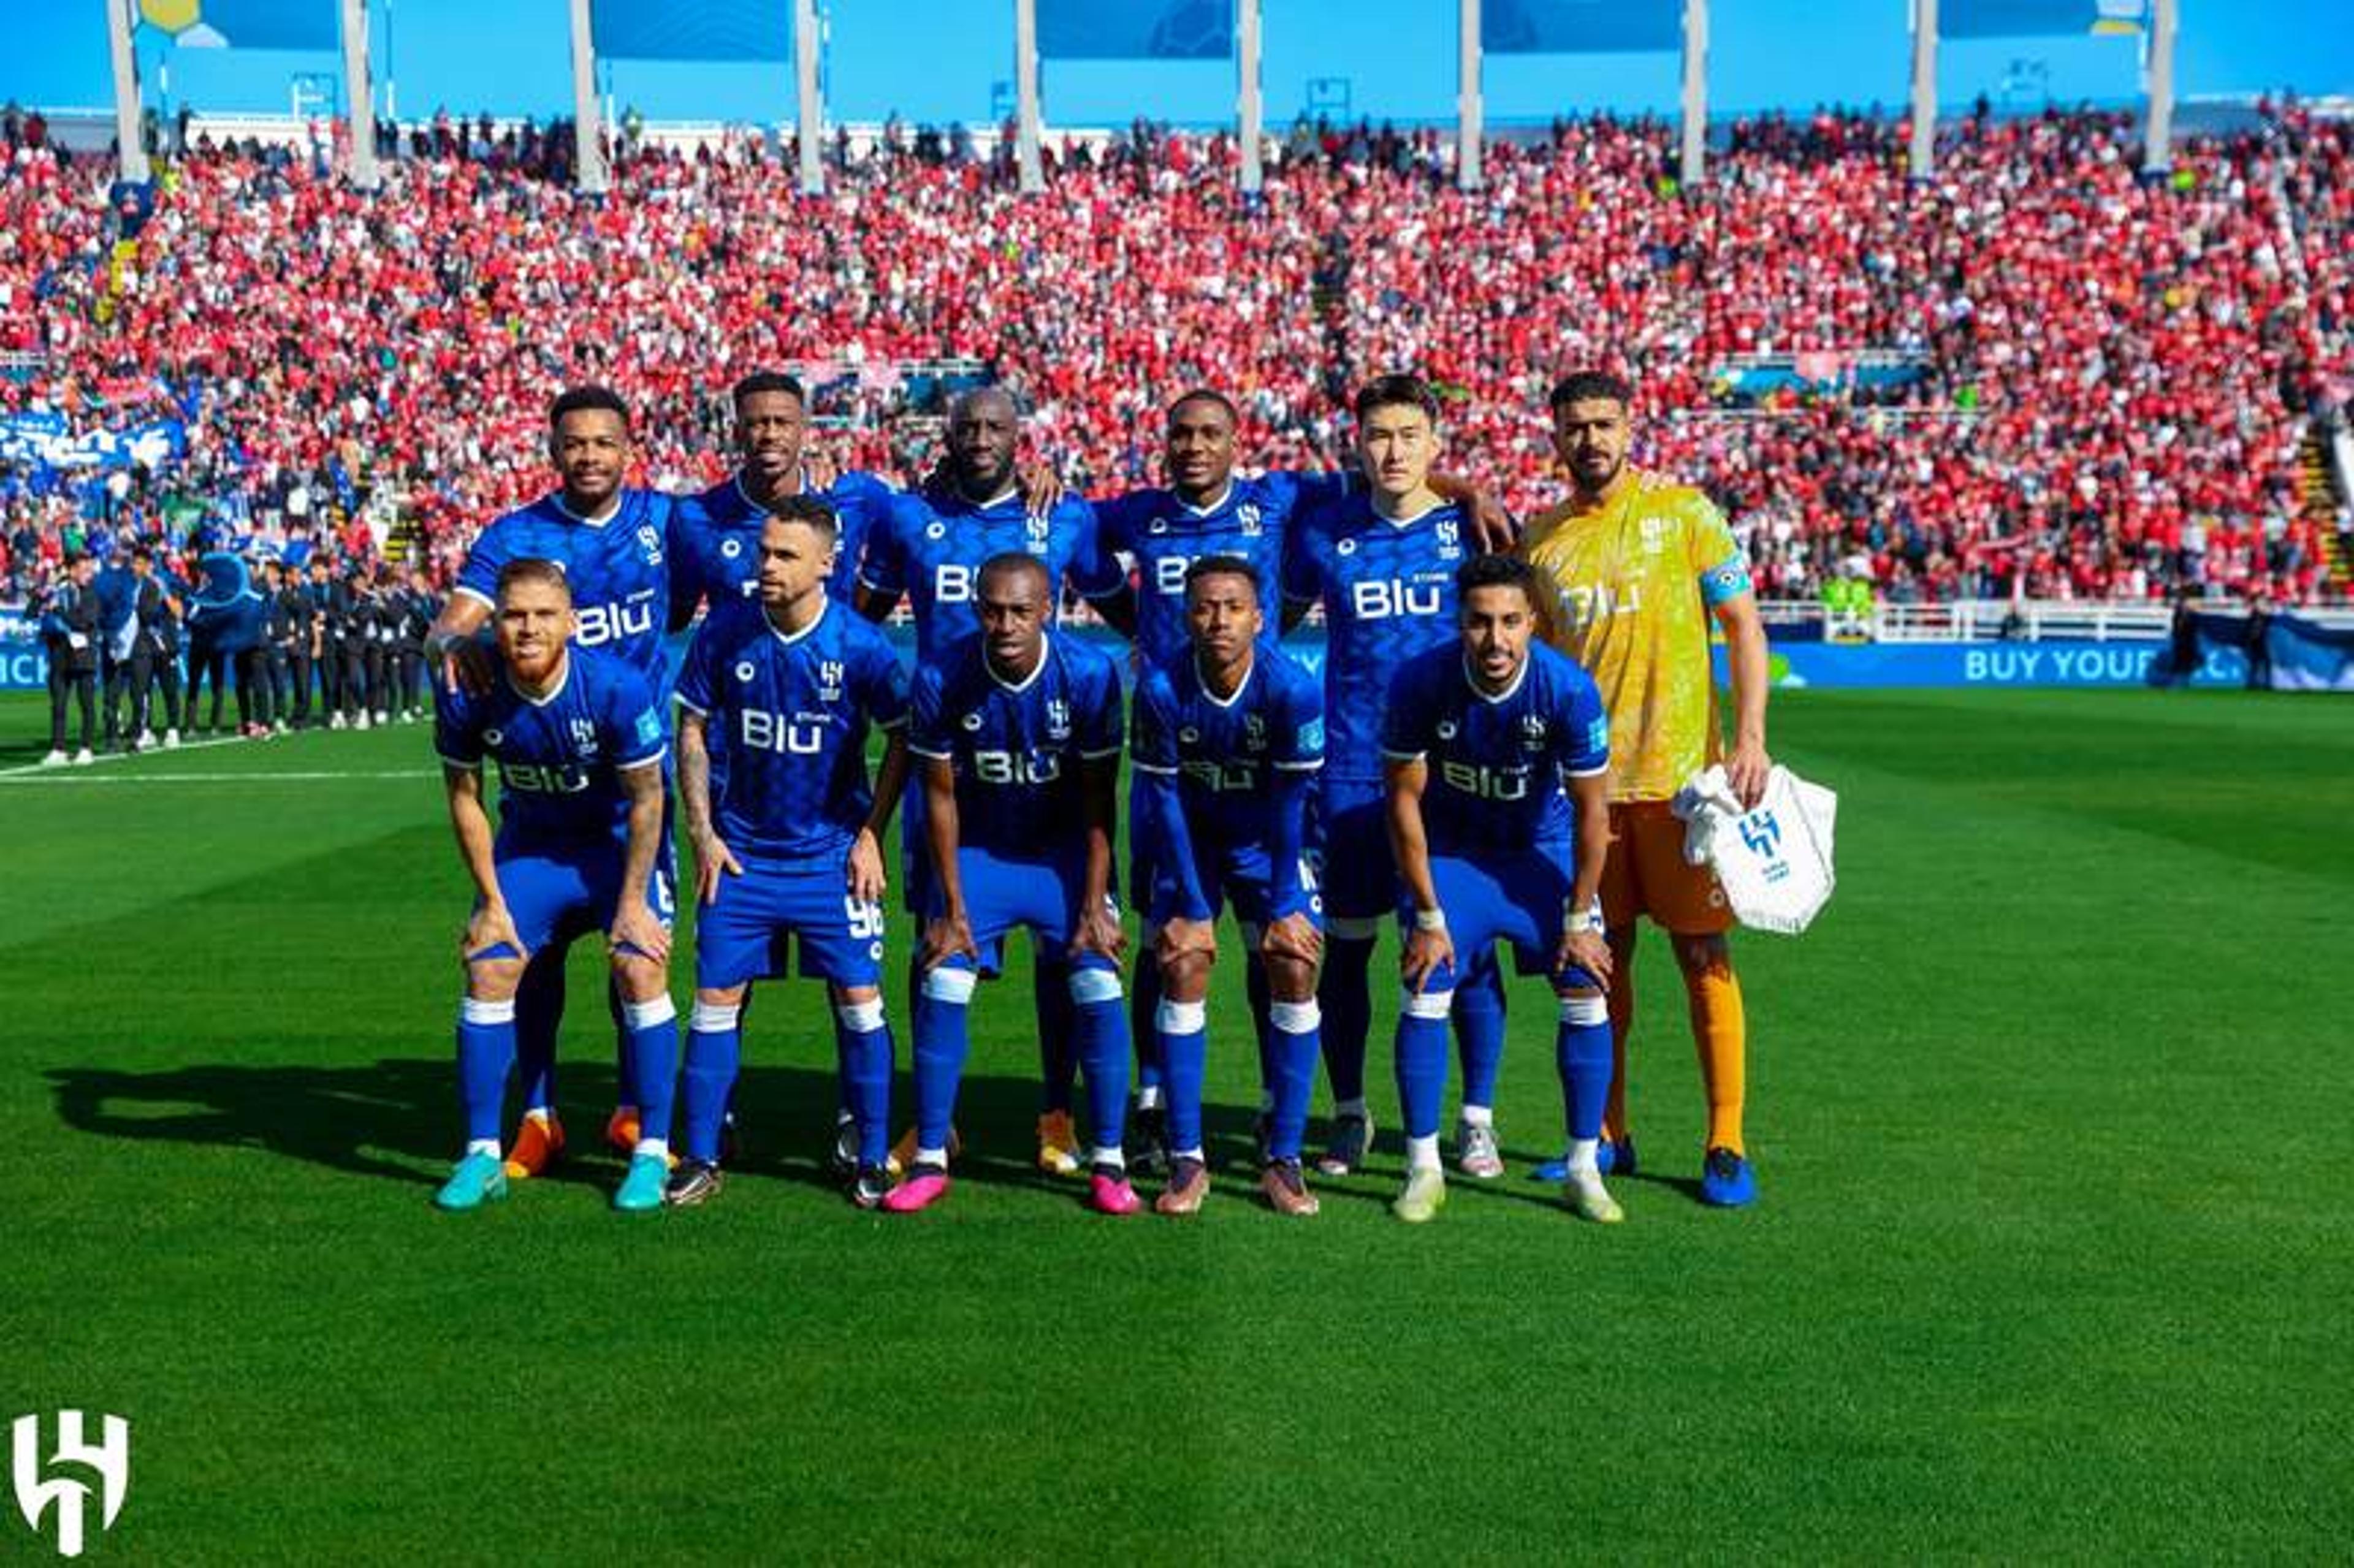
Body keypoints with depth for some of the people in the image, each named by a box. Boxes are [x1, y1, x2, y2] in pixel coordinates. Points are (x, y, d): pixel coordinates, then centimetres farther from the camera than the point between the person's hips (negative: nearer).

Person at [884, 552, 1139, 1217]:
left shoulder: (1089, 674, -20)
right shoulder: (941, 680, -18)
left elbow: (1098, 802, -12)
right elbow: (940, 797, -8)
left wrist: (1094, 906, -14)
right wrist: (952, 907, -7)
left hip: (1066, 852, 0)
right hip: (978, 850, 1)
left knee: (1099, 990, -11)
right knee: (941, 991, -10)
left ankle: (1108, 1163, 3)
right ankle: (929, 1160, 6)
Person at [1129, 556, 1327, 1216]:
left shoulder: (1293, 688, -26)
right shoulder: (1160, 689, -23)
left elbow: (1288, 803, -18)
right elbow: (1165, 800, -15)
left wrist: (1282, 906, -14)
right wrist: (1194, 908, -14)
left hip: (1267, 843, 0)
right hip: (1189, 841, 0)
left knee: (1294, 969, -10)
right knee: (1182, 970, -10)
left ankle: (1283, 1160, 1)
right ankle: (1186, 1160, -1)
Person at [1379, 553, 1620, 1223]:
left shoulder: (1569, 689, -26)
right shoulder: (1421, 682, -25)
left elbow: (1591, 810, -13)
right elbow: (1404, 798, -14)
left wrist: (1580, 919, -10)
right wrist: (1428, 916, -13)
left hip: (1543, 846, 0)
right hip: (1450, 847, 0)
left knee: (1586, 997, -6)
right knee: (1423, 997, -10)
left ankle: (1585, 1169, 10)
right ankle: (1423, 1169, 4)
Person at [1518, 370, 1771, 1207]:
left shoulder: (1684, 512, 0)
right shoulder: (1538, 538, 9)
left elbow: (1743, 624, 0)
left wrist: (1750, 738, -10)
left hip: (1682, 775, -3)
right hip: (1585, 783, 3)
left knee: (1704, 957, -1)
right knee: (1601, 958, 8)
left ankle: (1726, 1145, 9)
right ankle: (1607, 1136, 21)